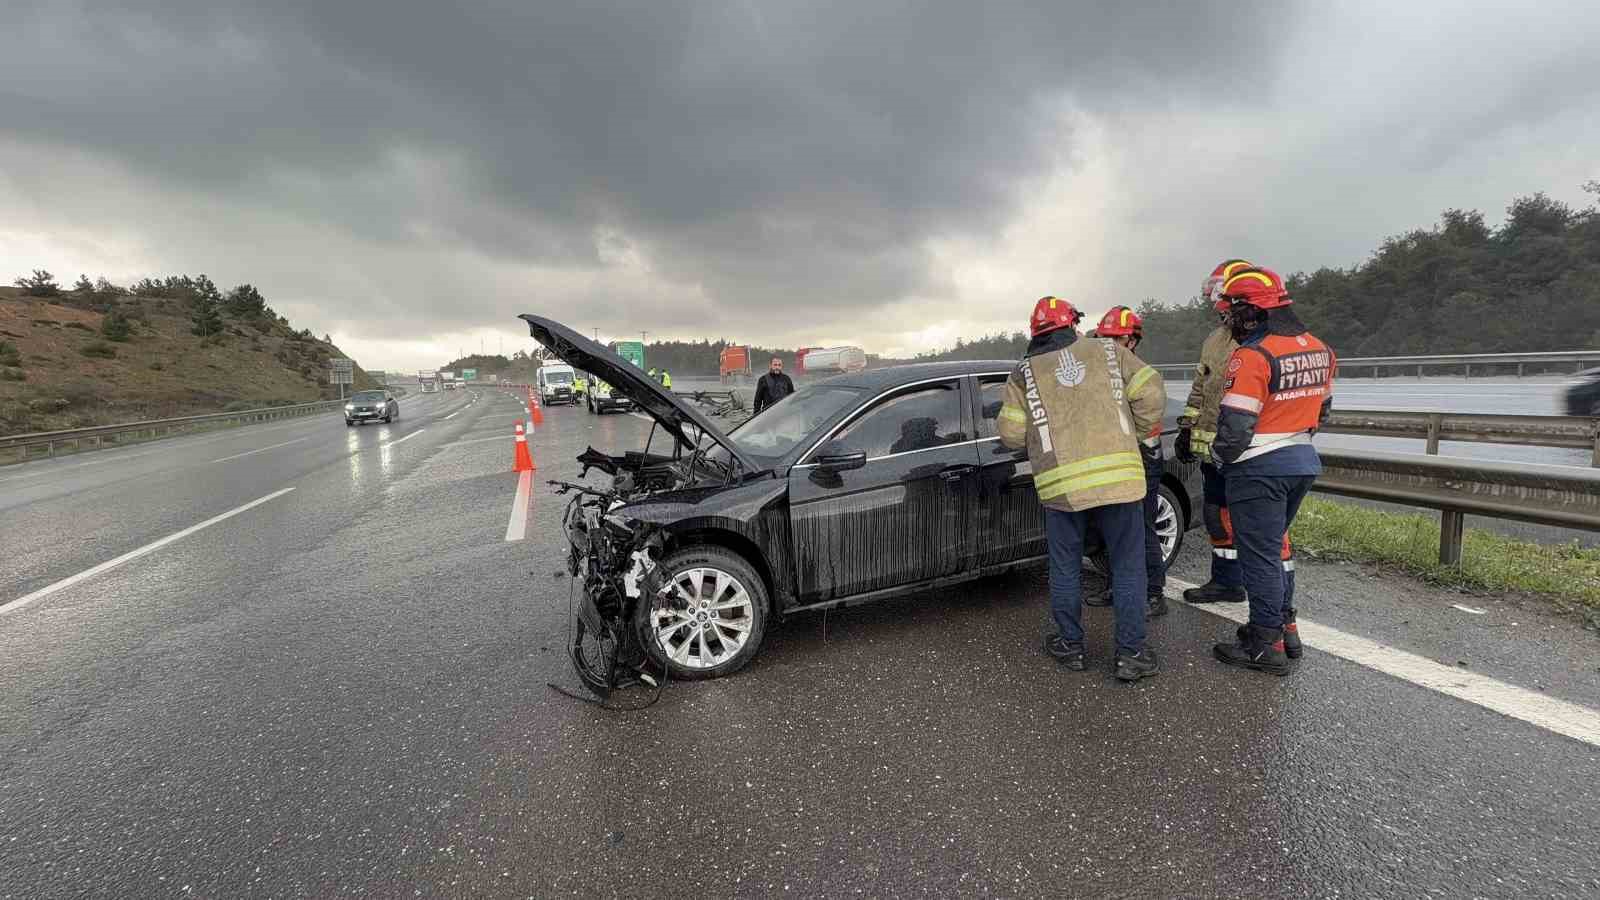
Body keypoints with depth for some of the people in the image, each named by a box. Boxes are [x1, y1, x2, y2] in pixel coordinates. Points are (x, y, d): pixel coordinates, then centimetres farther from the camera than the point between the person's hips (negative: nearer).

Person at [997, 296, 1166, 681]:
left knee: (1066, 568, 15)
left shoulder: (1024, 372, 7)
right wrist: (1131, 433, 17)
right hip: (1118, 474, 1)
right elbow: (1151, 393, 4)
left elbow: (1011, 433, 1)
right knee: (1128, 566, 12)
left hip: (1061, 483, 0)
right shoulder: (1107, 350, 10)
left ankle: (1071, 646, 26)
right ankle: (1131, 653, 17)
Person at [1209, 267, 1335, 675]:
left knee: (1259, 556, 1)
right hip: (1303, 462, 9)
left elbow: (1234, 428, -21)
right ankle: (1285, 625, 32)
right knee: (1275, 544, 23)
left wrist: (1219, 456, -3)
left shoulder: (1252, 357, -21)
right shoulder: (1317, 348, 7)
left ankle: (1267, 646, 11)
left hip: (1259, 470, -9)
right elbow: (1322, 409, 18)